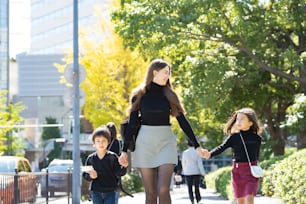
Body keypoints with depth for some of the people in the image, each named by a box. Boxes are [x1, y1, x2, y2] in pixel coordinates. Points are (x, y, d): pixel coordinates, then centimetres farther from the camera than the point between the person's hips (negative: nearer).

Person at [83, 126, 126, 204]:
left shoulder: (112, 157, -4)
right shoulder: (91, 158, 0)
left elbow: (118, 172, -6)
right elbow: (85, 175, 4)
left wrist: (123, 167, -26)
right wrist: (90, 176, -19)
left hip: (110, 191, -2)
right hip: (96, 191, 2)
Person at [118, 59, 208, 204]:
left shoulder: (169, 95, 7)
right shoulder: (139, 95, 3)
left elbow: (183, 121, 6)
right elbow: (132, 124, 5)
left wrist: (197, 146, 2)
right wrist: (124, 150, 2)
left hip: (166, 142, 0)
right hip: (145, 142, 0)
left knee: (163, 190, -15)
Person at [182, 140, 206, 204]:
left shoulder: (185, 153, -3)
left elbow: (183, 163, 9)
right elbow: (200, 164, -9)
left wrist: (184, 171, 25)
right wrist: (203, 173, -6)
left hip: (188, 173, -1)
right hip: (196, 172, 1)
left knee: (190, 188, -1)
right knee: (197, 187, 14)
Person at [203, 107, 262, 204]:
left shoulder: (257, 138, 0)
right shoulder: (234, 137, -1)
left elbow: (256, 156, 11)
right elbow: (221, 148, -14)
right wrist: (210, 154, -32)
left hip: (251, 172, -2)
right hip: (237, 171, 2)